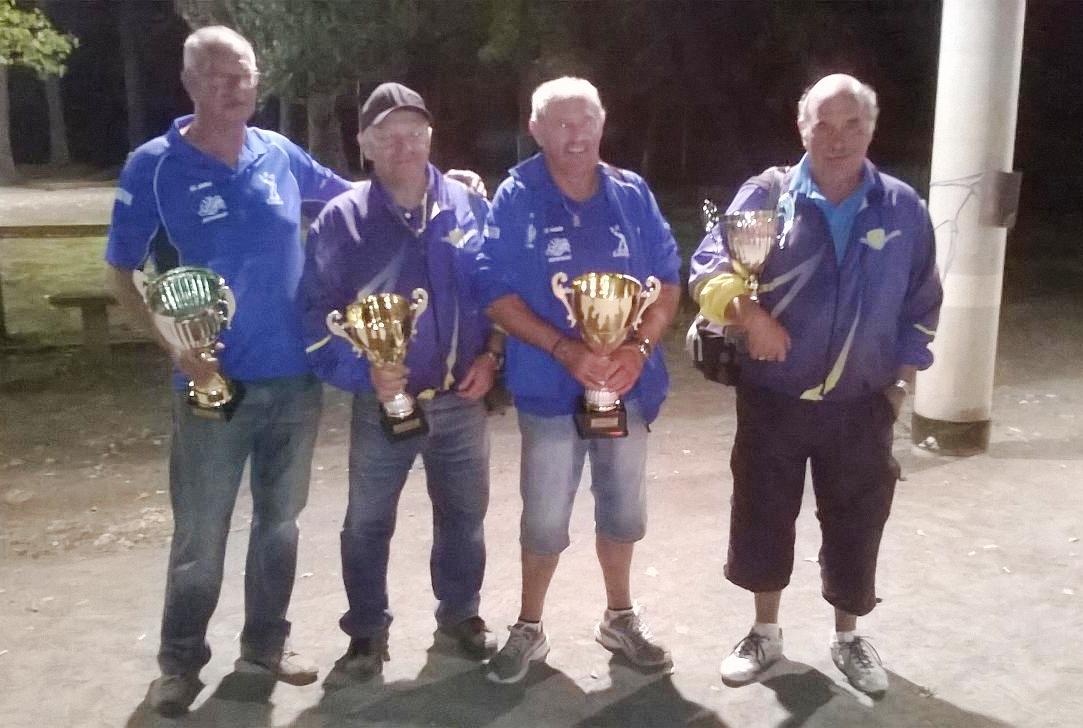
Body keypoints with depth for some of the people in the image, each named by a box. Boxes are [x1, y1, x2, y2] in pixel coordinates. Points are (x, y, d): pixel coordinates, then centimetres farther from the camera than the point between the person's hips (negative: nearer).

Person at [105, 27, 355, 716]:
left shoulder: (281, 154, 3)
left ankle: (266, 641, 33)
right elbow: (121, 272, -3)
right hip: (216, 382, -3)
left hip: (296, 378, 4)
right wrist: (175, 344, -17)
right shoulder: (154, 166, -6)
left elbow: (352, 198, 21)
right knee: (200, 533, 5)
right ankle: (181, 660, 25)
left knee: (280, 520, 15)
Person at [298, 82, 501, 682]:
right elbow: (317, 311, -10)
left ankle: (460, 613, 38)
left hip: (462, 400, 2)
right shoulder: (341, 219, -7)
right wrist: (363, 370, -21)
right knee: (368, 521, 10)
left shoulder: (470, 207, 0)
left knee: (464, 514, 16)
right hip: (382, 402, -2)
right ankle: (367, 631, 30)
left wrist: (492, 354, -5)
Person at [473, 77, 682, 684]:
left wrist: (639, 347, -15)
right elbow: (496, 293, -11)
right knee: (545, 521, 6)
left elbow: (668, 278, 2)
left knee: (623, 511, 16)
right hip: (551, 386, -3)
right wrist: (567, 349, -21)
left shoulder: (632, 194, 2)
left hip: (627, 381, 3)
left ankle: (621, 617, 37)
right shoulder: (517, 199, -7)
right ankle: (529, 629, 27)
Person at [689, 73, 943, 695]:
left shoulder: (903, 208, 0)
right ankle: (766, 633, 31)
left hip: (861, 408, 1)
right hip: (772, 401, -1)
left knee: (856, 527, 11)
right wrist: (748, 314, -26)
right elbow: (708, 268, -6)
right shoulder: (767, 194, -5)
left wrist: (900, 386, 5)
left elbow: (921, 307, 8)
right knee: (763, 520, 10)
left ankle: (848, 638, 34)